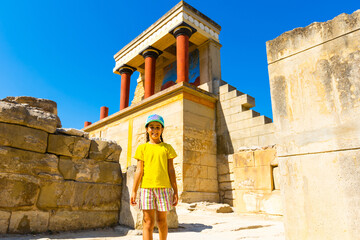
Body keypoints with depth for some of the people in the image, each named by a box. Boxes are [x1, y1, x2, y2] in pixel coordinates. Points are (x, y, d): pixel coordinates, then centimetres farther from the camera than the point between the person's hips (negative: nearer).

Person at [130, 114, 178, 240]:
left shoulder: (167, 148, 8)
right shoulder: (142, 148, 8)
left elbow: (171, 170, 6)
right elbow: (139, 170, 5)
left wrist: (175, 191, 3)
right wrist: (134, 190, -1)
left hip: (164, 187, 1)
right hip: (146, 187, 0)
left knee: (162, 221, 10)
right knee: (148, 222, -1)